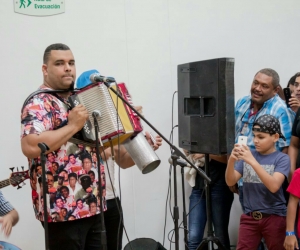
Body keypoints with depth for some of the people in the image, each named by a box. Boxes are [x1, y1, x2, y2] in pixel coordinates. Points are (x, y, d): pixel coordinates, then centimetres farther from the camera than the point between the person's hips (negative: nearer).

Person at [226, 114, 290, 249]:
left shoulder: (282, 158, -7)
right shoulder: (248, 154, 2)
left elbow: (274, 186, -23)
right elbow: (230, 182, -4)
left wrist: (253, 162, -31)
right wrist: (231, 160, -22)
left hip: (274, 217, -2)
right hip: (249, 217, 3)